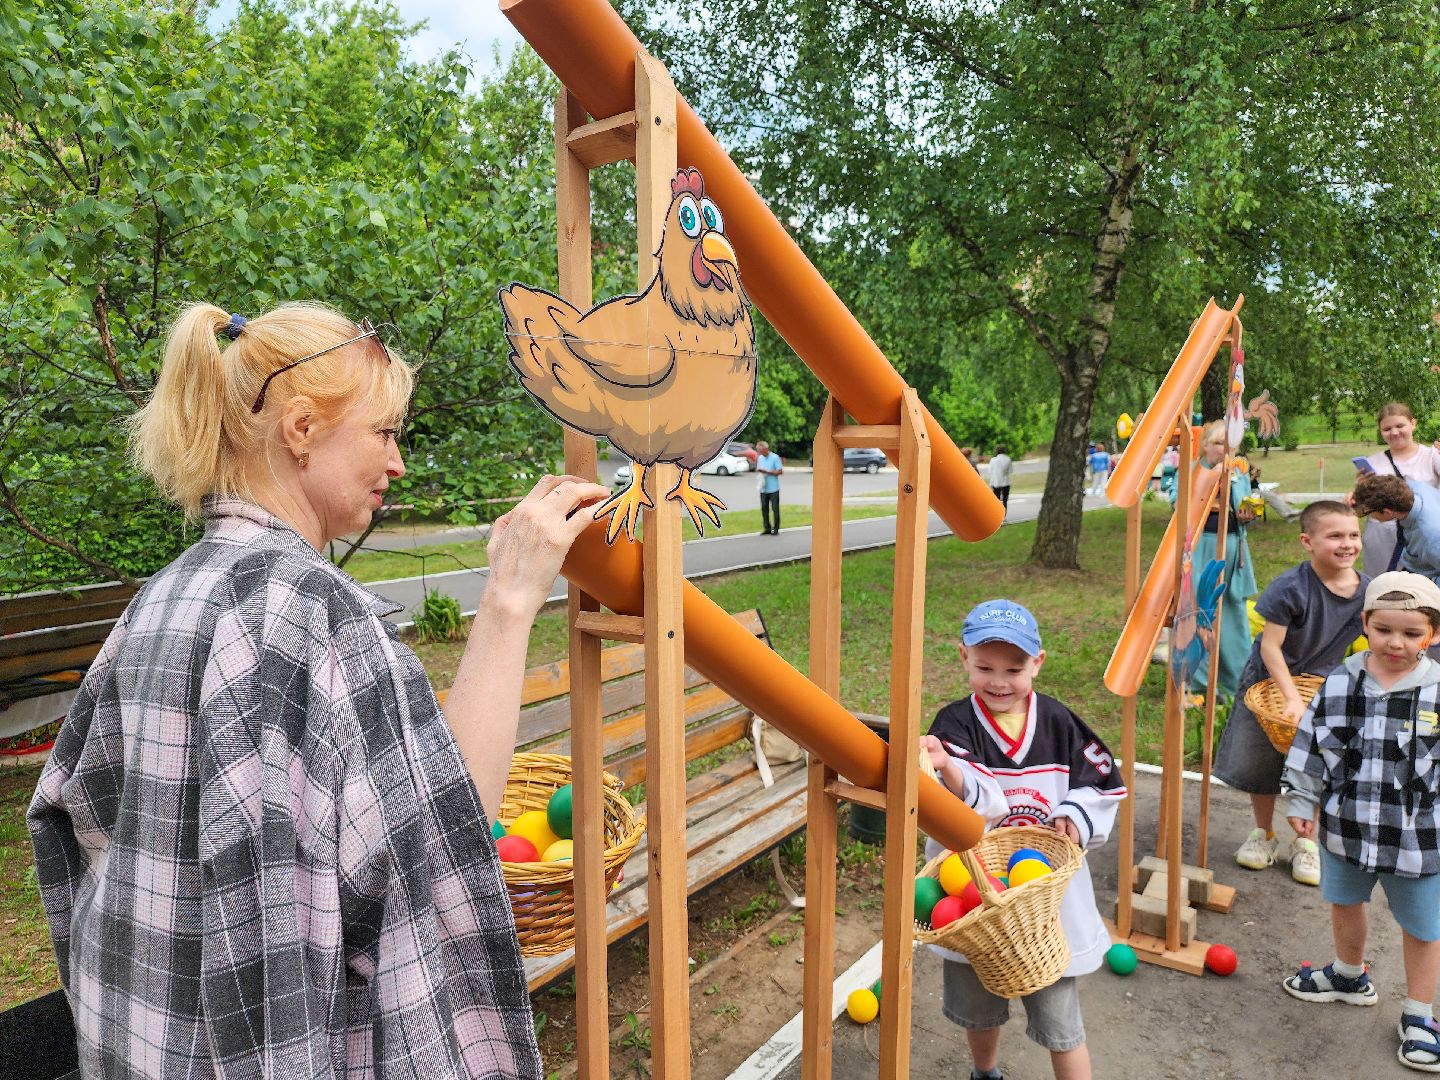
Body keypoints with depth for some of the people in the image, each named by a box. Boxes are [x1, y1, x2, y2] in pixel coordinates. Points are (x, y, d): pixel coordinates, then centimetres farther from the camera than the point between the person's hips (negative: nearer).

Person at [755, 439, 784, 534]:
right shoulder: (760, 458, 13)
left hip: (773, 488, -5)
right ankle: (767, 528, 14)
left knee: (775, 509, -2)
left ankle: (776, 529, 6)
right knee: (764, 509, 6)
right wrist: (758, 470, -5)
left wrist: (767, 472, -16)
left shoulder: (775, 457, -6)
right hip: (763, 488, 5)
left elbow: (780, 471, -8)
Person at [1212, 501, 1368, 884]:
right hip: (1269, 684, -3)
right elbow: (1270, 645, -23)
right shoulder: (1291, 588, -26)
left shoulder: (1368, 592, -12)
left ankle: (1305, 842, 32)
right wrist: (1292, 697, -26)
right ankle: (1264, 834, 33)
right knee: (1260, 766, 10)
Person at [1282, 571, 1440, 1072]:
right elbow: (1310, 746, 1)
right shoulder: (1339, 684, -8)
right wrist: (1301, 801, 2)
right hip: (1346, 827, 3)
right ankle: (1349, 976, 50)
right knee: (1345, 904, 24)